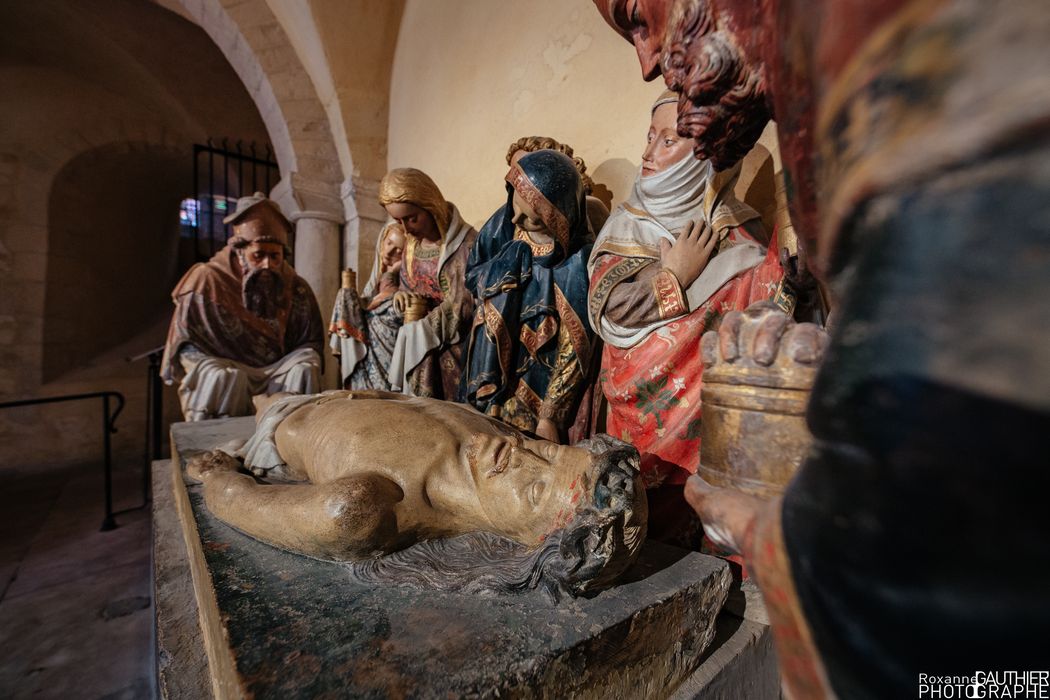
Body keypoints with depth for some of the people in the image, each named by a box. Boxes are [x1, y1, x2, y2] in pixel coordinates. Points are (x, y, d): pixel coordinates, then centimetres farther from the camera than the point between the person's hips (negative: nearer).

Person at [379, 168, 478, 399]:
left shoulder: (467, 243, -15)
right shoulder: (411, 244, 9)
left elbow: (464, 307, -16)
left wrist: (418, 329, -9)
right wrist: (401, 295, -5)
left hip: (452, 356, -6)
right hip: (416, 351, 6)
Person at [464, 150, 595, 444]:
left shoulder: (575, 266, -23)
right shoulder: (502, 224, -7)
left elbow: (573, 351, -17)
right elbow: (471, 276, 8)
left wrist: (551, 417, -14)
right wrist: (511, 258, -11)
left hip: (535, 393, -5)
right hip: (487, 375, 5)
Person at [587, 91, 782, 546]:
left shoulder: (740, 240, -3)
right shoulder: (627, 224, 5)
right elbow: (604, 307, -8)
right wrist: (675, 277, -8)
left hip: (709, 421, -1)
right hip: (636, 418, 2)